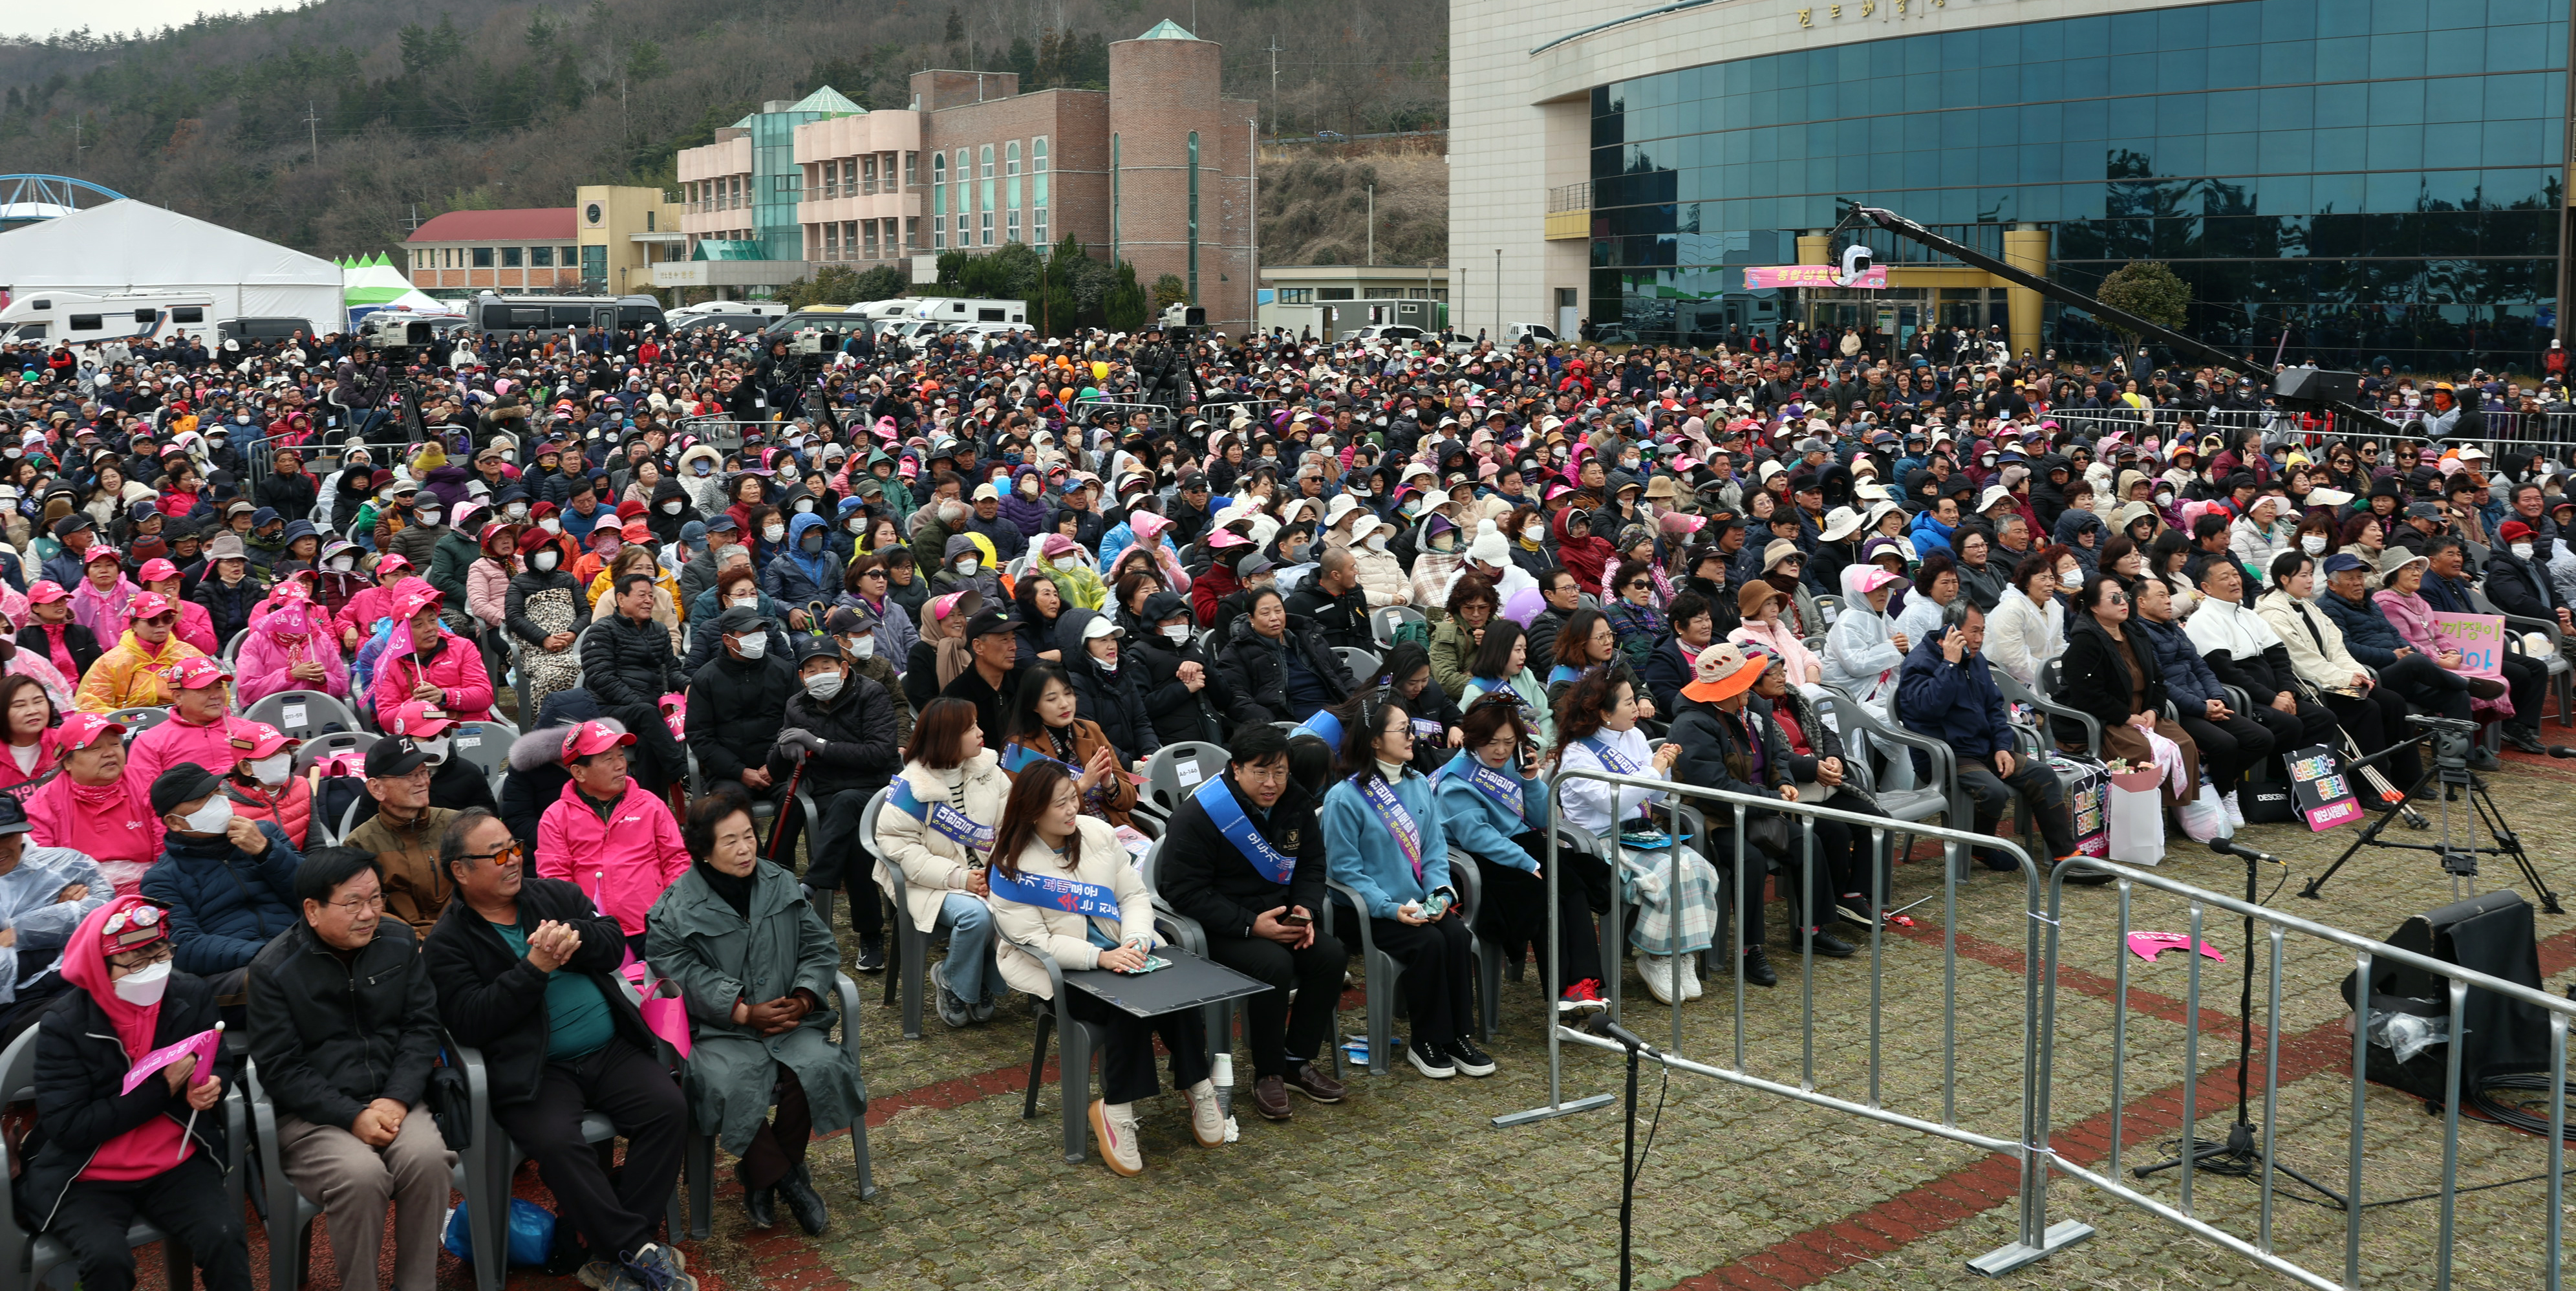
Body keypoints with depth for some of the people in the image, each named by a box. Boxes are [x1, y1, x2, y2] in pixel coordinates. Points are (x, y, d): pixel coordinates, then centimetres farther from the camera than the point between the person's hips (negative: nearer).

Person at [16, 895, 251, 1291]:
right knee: (107, 1258, -30)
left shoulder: (192, 995, -2)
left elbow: (219, 1066, 14)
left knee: (225, 1239, -24)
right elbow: (66, 1128, -16)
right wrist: (162, 1089, -21)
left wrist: (209, 1087, -12)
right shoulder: (64, 1024, -13)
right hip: (87, 1179, -2)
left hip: (176, 1165, 2)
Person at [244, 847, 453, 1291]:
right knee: (361, 1175, -32)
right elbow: (280, 1068, -8)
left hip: (392, 1100, 3)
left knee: (427, 1158, -28)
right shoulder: (273, 969, -6)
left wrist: (396, 1099, -12)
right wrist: (353, 1117, -18)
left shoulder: (399, 941, 5)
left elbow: (421, 1026, 4)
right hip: (310, 1114, -3)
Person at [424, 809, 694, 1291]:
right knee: (556, 1141, -32)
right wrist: (534, 968, -17)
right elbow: (470, 1021, -12)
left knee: (668, 1107, -19)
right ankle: (637, 1249, -19)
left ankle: (612, 1248, -12)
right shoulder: (447, 943, 1)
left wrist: (575, 936, -16)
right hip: (534, 1070, -4)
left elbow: (614, 943, 5)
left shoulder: (556, 895, 13)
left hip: (611, 1051, 4)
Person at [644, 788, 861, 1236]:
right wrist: (743, 1012, -18)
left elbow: (820, 947, 11)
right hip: (719, 1029, -3)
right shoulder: (676, 910, -2)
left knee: (821, 1066, -27)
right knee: (729, 1084, -33)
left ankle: (761, 1174, -6)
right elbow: (683, 972, -11)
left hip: (790, 1019, 3)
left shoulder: (783, 887, 10)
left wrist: (804, 998, -7)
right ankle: (786, 1179, -13)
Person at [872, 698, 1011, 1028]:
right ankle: (953, 982, -1)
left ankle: (984, 984, 2)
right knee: (977, 915, -33)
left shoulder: (989, 772, 6)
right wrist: (959, 878, -20)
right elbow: (896, 845, -14)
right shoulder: (912, 786, -9)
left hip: (988, 877, 5)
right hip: (932, 885, -5)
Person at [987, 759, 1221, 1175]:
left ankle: (1199, 1087, -12)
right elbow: (1034, 940, -17)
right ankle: (1117, 1110, -21)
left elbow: (1135, 894, 5)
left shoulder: (1097, 833, 3)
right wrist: (1100, 958, -29)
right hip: (1056, 971, -4)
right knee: (1126, 1008, -32)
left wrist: (1136, 939, -17)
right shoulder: (1012, 868, -10)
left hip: (1119, 952, 4)